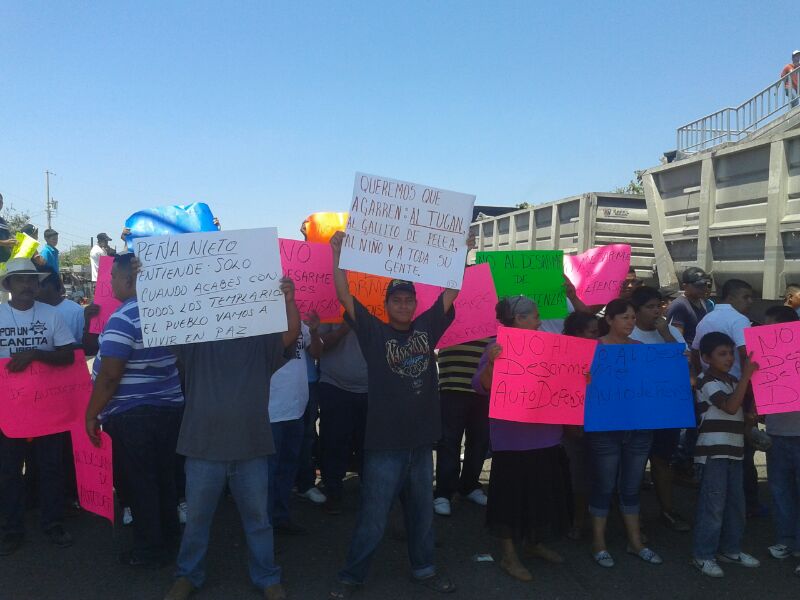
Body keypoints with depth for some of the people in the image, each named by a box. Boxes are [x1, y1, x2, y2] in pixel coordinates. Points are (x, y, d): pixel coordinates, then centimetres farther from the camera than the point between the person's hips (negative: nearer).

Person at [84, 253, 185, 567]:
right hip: (169, 408, 8)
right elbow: (179, 360, 16)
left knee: (139, 483, 5)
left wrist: (92, 414, -10)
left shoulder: (123, 318, -19)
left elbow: (109, 375, -20)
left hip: (132, 415, -8)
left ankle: (149, 550, 16)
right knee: (163, 478, 19)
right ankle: (168, 535, 34)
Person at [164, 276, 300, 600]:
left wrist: (289, 300, -32)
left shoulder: (260, 341, 1)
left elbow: (292, 333, -14)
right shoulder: (196, 340, 2)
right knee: (196, 518, 16)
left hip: (251, 447, 0)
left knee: (257, 518, 14)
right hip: (204, 446, 0)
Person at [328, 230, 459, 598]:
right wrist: (338, 254, -16)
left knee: (422, 512, 19)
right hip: (385, 442, -4)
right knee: (373, 518, 5)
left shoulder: (427, 327, 5)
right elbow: (344, 295, -12)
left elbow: (451, 291, 5)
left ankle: (423, 568, 37)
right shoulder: (374, 332, -4)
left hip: (421, 440, 4)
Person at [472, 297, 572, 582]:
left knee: (542, 490, 18)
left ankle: (535, 543, 38)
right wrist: (491, 363, -38)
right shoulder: (498, 347, -12)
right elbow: (481, 386, -20)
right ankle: (509, 556, 18)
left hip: (545, 435, 7)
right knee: (512, 493, 3)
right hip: (513, 437, -7)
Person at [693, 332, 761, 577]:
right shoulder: (707, 382, -12)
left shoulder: (733, 381, 14)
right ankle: (704, 555, 3)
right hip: (713, 453, -8)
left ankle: (730, 549, 28)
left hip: (734, 451, 8)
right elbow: (730, 407, -24)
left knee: (736, 503, 14)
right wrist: (746, 376, -22)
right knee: (713, 505, -5)